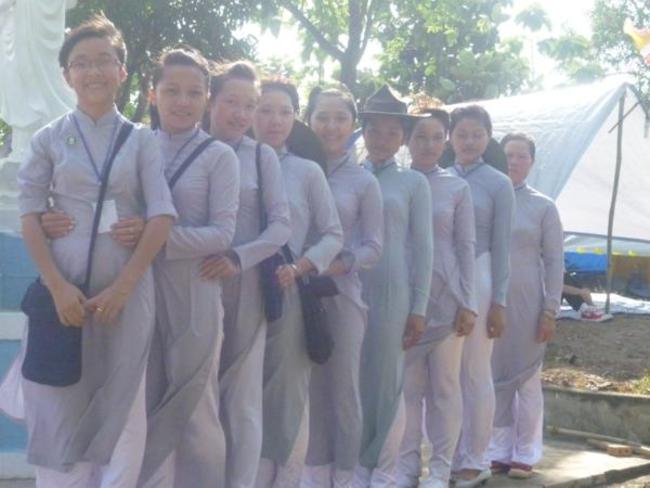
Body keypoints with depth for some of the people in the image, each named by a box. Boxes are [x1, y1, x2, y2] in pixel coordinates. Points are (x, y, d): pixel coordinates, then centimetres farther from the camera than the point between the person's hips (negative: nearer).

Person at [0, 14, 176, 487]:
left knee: (121, 408, 2)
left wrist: (121, 287, -11)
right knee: (61, 407, 1)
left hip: (127, 288, 0)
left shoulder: (143, 140, 6)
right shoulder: (49, 139, 7)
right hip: (65, 286, 0)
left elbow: (162, 217, -2)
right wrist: (58, 288, -11)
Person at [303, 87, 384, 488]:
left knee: (343, 390, 5)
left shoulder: (364, 181, 2)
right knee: (309, 389, 7)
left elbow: (373, 248, -2)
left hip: (342, 295, -1)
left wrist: (332, 266, -16)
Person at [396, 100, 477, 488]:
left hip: (446, 296, -1)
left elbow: (466, 247, 2)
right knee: (408, 384, 7)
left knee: (444, 384, 5)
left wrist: (468, 303, -4)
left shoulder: (457, 188, 3)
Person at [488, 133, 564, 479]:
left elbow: (555, 261, 1)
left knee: (527, 379, 5)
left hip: (527, 304, -1)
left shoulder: (543, 207, 1)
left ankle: (525, 454, 14)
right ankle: (499, 450, 17)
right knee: (496, 379, 7)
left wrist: (550, 311, -5)